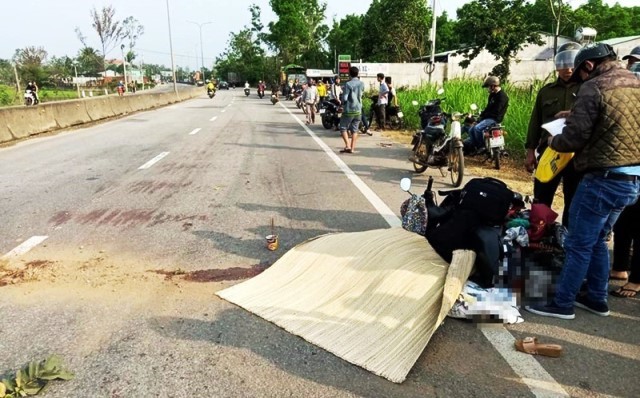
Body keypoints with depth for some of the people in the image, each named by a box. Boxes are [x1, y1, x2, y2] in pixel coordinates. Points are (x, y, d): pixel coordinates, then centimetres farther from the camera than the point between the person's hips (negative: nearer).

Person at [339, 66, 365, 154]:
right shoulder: (362, 84, 5)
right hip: (358, 110, 5)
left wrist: (342, 101, 5)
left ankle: (348, 146, -11)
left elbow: (344, 98, -14)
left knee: (343, 128, 4)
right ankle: (352, 148, 7)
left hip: (349, 110, -5)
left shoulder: (348, 84, -13)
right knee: (354, 130, 9)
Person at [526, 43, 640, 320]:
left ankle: (563, 304, 12)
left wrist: (554, 142, 6)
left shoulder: (594, 87, -12)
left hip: (604, 179, -8)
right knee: (596, 240, 21)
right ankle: (597, 298, 30)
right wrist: (576, 116, 23)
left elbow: (575, 138, -16)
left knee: (579, 244, 2)